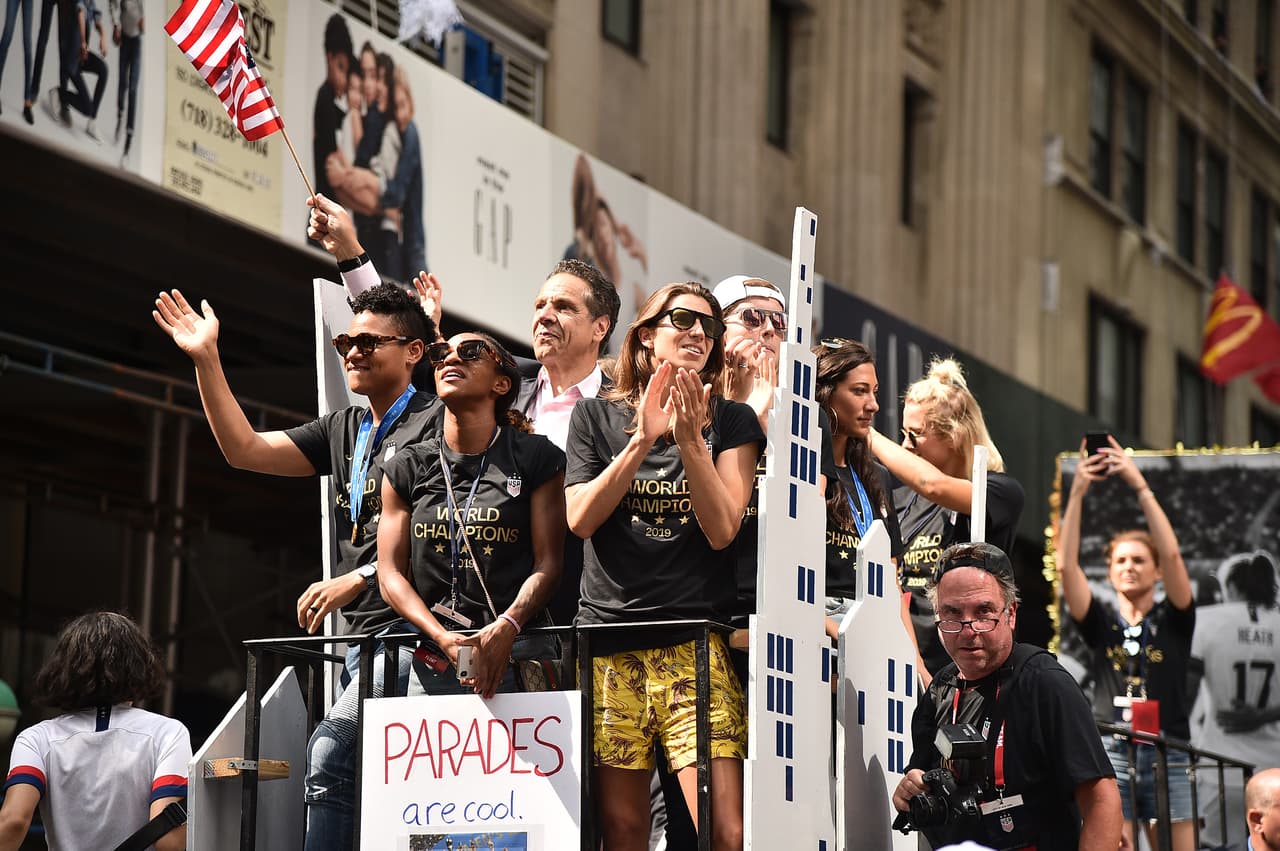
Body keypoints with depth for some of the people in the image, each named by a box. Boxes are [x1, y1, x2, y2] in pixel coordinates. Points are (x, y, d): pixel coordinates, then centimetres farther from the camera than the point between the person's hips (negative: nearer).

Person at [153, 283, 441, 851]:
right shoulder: (343, 430, 21)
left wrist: (357, 579, -18)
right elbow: (246, 450, 16)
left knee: (330, 752, -23)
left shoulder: (436, 423, -4)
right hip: (362, 632, 8)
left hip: (411, 626, -8)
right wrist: (207, 361, 10)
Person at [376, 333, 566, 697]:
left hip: (513, 655, -2)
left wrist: (506, 627, -18)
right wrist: (442, 638, -10)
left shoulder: (536, 458, 6)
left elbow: (548, 564, 0)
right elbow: (391, 572, 7)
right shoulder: (407, 469, 13)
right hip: (431, 662, 2)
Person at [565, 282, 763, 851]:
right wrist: (642, 441, -10)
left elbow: (721, 529, -2)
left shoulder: (731, 422, 10)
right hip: (609, 641, 1)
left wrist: (689, 439, -13)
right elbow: (580, 520, -1)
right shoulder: (597, 416, 11)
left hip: (696, 641, -1)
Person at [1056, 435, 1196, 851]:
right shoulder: (1101, 621, 11)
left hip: (1166, 758, 0)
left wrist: (1140, 486, -11)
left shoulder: (1173, 620, 8)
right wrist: (1077, 493, -10)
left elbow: (1171, 554, -7)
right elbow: (1066, 566, -2)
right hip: (1110, 756, 0)